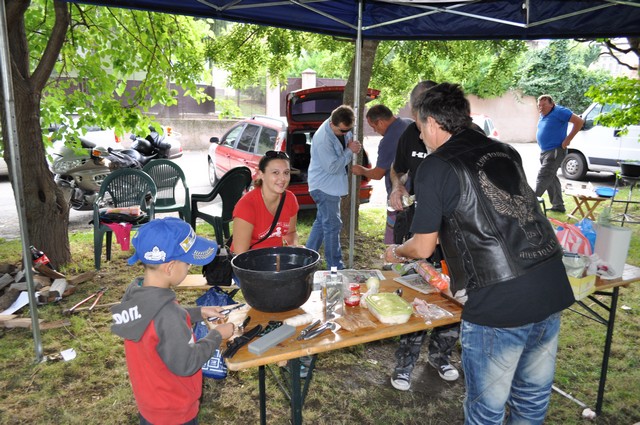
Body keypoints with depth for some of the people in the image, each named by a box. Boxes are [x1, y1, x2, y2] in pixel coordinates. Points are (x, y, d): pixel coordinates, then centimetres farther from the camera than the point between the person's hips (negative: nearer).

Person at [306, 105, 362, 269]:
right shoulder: (323, 138, -26)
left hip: (331, 186, 9)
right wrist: (350, 151, -17)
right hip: (324, 186, -9)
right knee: (332, 226, -3)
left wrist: (353, 147, -7)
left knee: (321, 222, 17)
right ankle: (336, 267, 7)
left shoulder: (345, 129, -1)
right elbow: (332, 166, -25)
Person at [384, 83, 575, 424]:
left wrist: (395, 252, 19)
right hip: (552, 290, 7)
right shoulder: (506, 152, 11)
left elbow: (423, 248, -3)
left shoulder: (436, 167, -8)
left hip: (499, 303, -6)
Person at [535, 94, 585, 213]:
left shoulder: (559, 112, -13)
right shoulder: (543, 115, 11)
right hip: (544, 151, 10)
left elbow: (579, 122, -16)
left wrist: (567, 140, -17)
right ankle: (558, 205, 22)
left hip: (555, 152, -10)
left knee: (543, 178, -13)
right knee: (552, 179, 13)